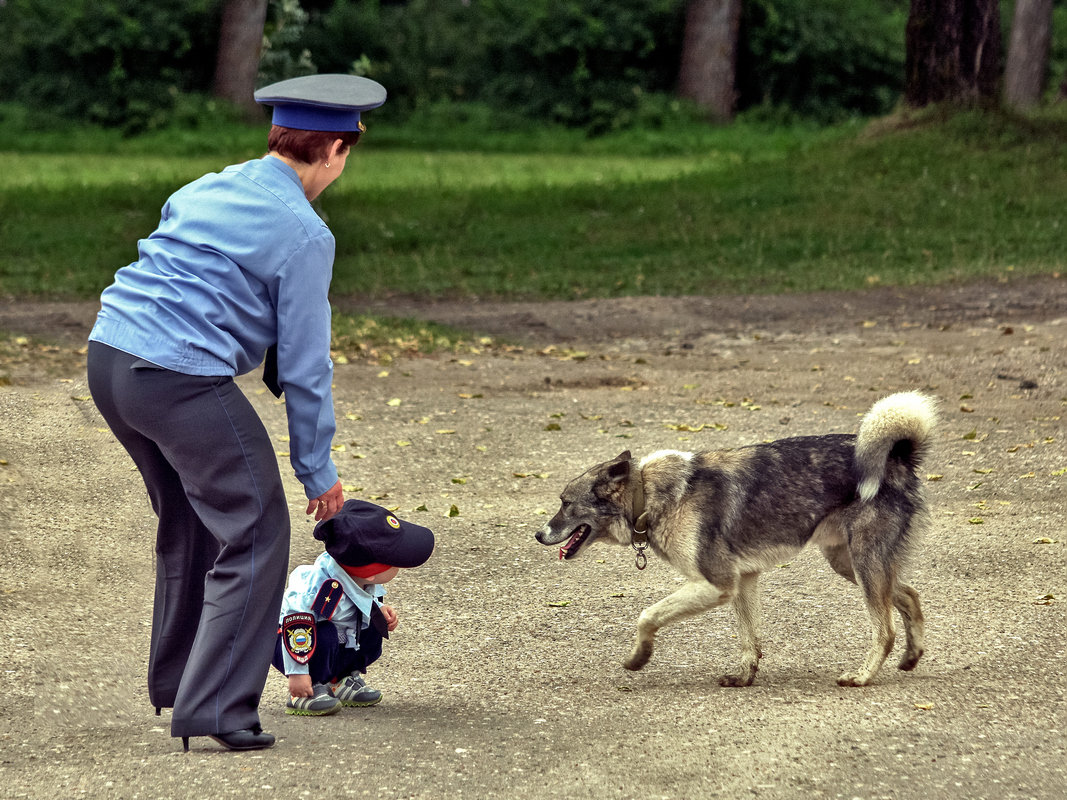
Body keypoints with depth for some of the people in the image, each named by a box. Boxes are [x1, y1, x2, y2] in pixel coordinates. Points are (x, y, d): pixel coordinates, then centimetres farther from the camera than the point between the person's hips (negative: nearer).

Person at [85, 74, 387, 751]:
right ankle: (215, 709, -7)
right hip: (184, 380, -8)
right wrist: (318, 472, 5)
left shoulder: (203, 189, 17)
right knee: (255, 534, 1)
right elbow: (304, 363, -4)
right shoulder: (305, 233, -6)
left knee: (187, 519, 26)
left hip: (109, 354, 8)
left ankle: (174, 681, 36)